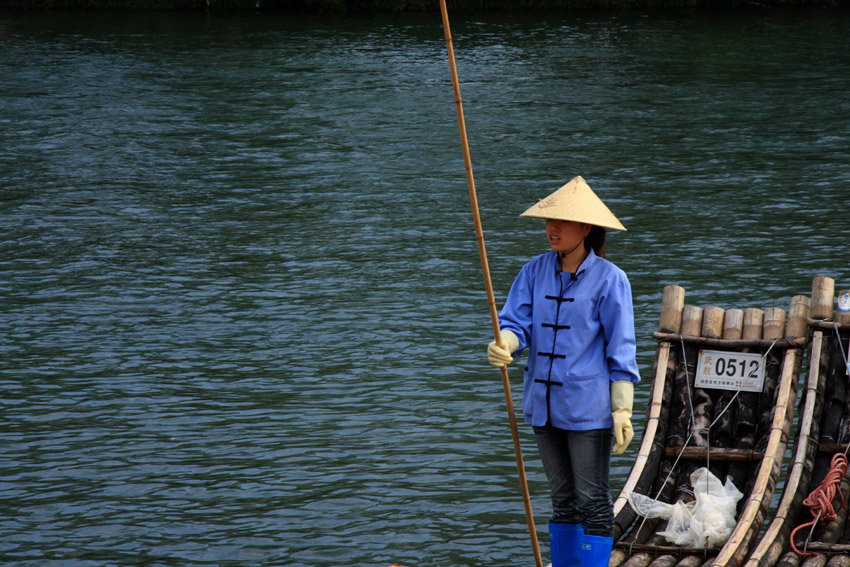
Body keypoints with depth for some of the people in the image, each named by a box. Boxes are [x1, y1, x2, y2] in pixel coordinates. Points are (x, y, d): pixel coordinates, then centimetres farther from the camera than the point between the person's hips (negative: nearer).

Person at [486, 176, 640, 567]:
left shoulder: (609, 279, -9)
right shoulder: (536, 271, 4)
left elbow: (620, 351, -8)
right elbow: (515, 321, -2)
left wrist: (622, 409, -11)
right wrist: (502, 346, -26)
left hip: (588, 407, -5)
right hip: (545, 403, 5)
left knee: (592, 500, 0)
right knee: (562, 498, 15)